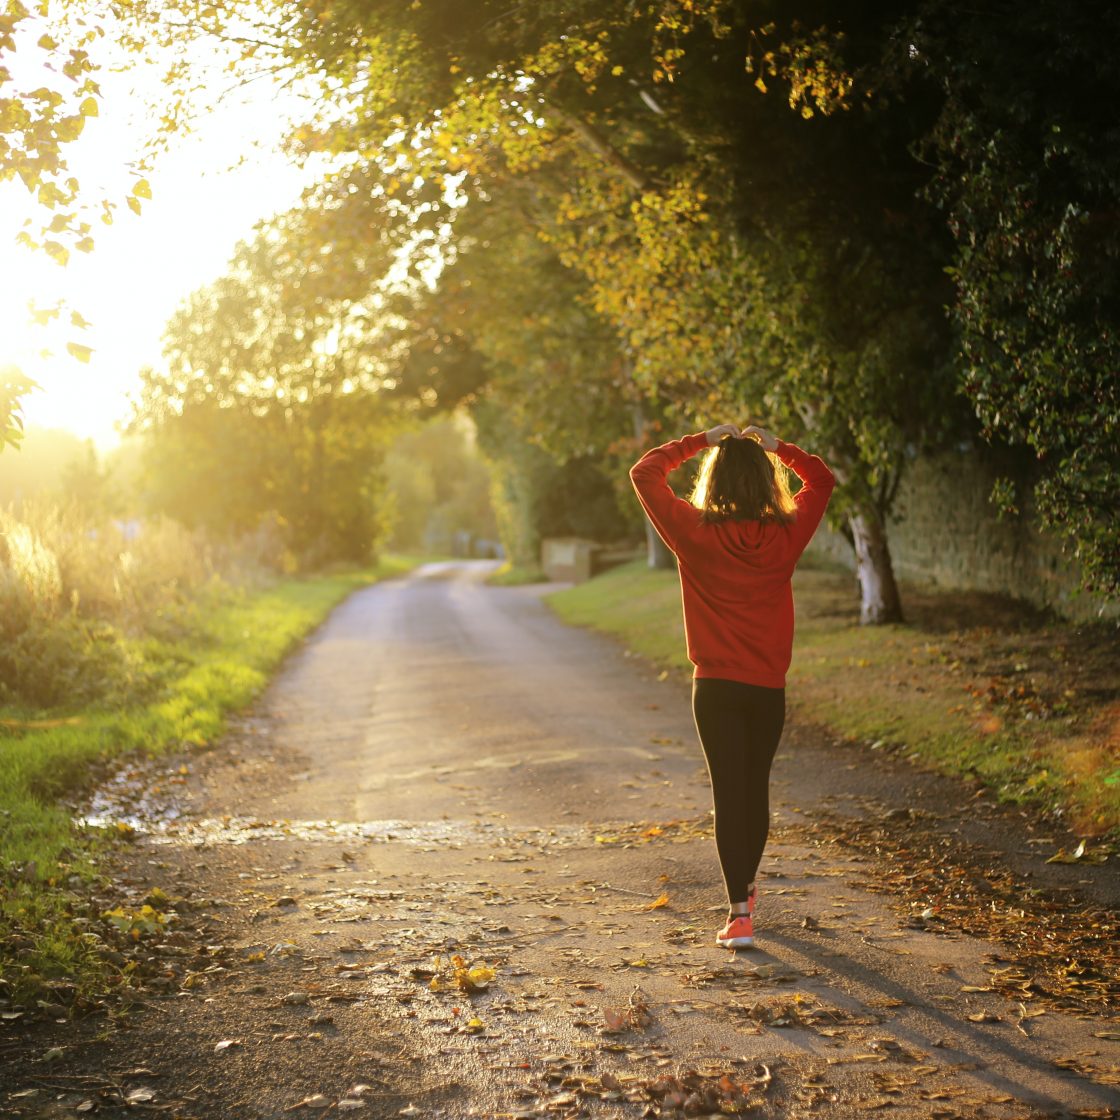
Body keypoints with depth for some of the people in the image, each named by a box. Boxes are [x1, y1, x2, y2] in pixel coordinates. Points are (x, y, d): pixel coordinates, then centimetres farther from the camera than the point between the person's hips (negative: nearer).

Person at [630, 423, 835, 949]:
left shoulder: (695, 533, -10)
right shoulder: (785, 535, -4)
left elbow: (644, 472, 1)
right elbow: (821, 480, 14)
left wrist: (700, 441, 4)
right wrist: (776, 446, 10)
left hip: (716, 687, -2)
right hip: (768, 687, 2)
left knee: (729, 793, -1)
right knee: (756, 788, 18)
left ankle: (739, 914, -7)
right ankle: (745, 888, 36)